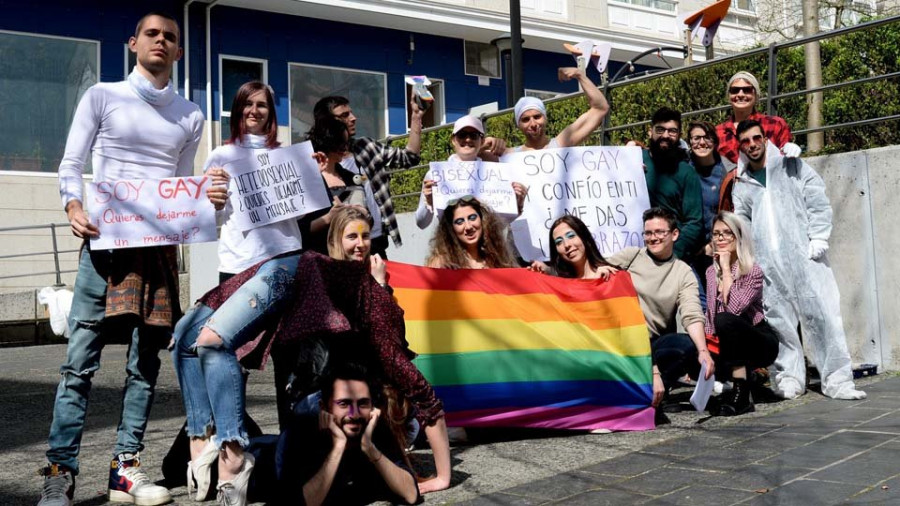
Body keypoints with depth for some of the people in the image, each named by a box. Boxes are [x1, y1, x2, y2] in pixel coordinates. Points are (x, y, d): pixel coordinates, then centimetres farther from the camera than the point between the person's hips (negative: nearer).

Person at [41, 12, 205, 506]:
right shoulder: (102, 96, 7)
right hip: (106, 240, -3)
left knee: (145, 360, 3)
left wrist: (208, 199, -3)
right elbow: (71, 165, 5)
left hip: (162, 244, 3)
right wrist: (74, 206, -15)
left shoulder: (190, 115, 16)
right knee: (81, 359, -6)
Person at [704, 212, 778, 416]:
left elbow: (734, 308, -29)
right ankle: (746, 378, 5)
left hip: (760, 343, -5)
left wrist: (726, 268, -22)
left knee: (724, 320, -35)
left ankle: (741, 397, -26)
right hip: (729, 344, 6)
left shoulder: (753, 271, -13)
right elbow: (709, 316, 10)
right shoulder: (711, 272, 6)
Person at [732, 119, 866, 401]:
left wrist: (819, 238, -6)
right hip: (767, 264, 2)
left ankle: (837, 380, -5)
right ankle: (789, 378, 9)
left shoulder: (791, 165, 10)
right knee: (779, 321, 0)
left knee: (822, 314, -8)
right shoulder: (741, 184, 16)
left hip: (804, 254, -2)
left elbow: (818, 200, 4)